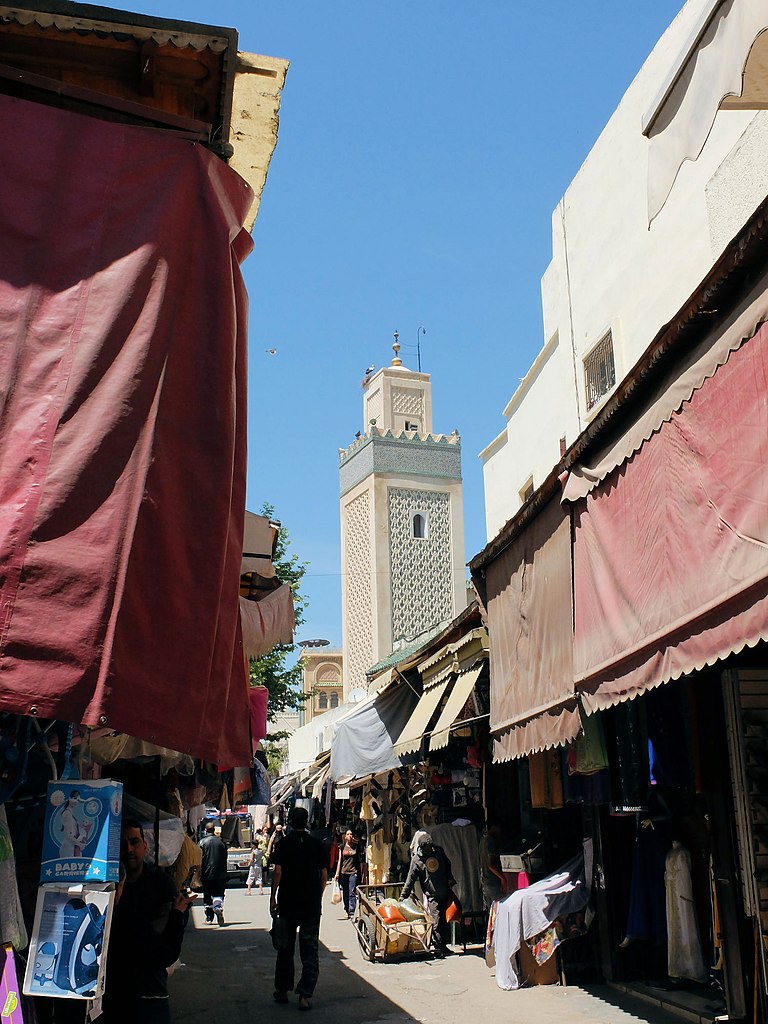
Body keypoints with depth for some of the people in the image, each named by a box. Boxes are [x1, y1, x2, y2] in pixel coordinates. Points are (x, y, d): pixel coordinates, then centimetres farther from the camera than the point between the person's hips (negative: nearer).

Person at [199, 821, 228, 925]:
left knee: (207, 896, 8)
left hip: (207, 873, -1)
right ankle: (218, 905, -23)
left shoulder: (202, 842, -5)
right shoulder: (220, 842, 4)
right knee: (219, 893, 7)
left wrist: (199, 873, 2)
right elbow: (225, 858, 8)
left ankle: (209, 918, 8)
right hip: (220, 874, 2)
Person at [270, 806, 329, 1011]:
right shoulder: (317, 844, 1)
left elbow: (278, 872, -10)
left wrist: (273, 897, -2)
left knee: (285, 947, 13)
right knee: (310, 950, 3)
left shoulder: (283, 844, -5)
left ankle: (282, 990, 22)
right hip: (312, 904, 1)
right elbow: (324, 874, 4)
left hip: (287, 902, -1)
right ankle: (305, 995, -3)